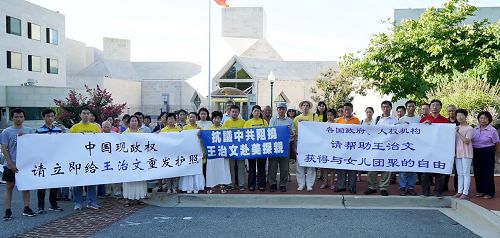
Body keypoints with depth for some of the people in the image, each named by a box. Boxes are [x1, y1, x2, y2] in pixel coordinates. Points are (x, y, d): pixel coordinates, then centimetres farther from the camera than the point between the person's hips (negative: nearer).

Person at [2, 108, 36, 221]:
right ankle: (8, 211, 7)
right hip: (11, 165, -3)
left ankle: (26, 208, 18)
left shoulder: (29, 130, 7)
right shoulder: (6, 132, -2)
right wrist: (11, 164, -13)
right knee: (9, 187, 3)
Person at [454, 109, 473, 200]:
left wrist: (458, 133, -20)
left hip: (466, 153, -6)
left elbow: (466, 141, -16)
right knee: (459, 173, 10)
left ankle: (465, 193, -2)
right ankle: (459, 191, 15)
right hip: (458, 153, 6)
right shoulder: (457, 128, 13)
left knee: (466, 173, -4)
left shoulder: (469, 128, -7)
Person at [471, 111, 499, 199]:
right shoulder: (475, 129, 7)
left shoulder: (492, 130, -8)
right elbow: (471, 141, 16)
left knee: (488, 173, -1)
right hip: (476, 152, 5)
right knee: (478, 172, 8)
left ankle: (489, 192, 8)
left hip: (487, 153, -5)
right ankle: (480, 190, 20)